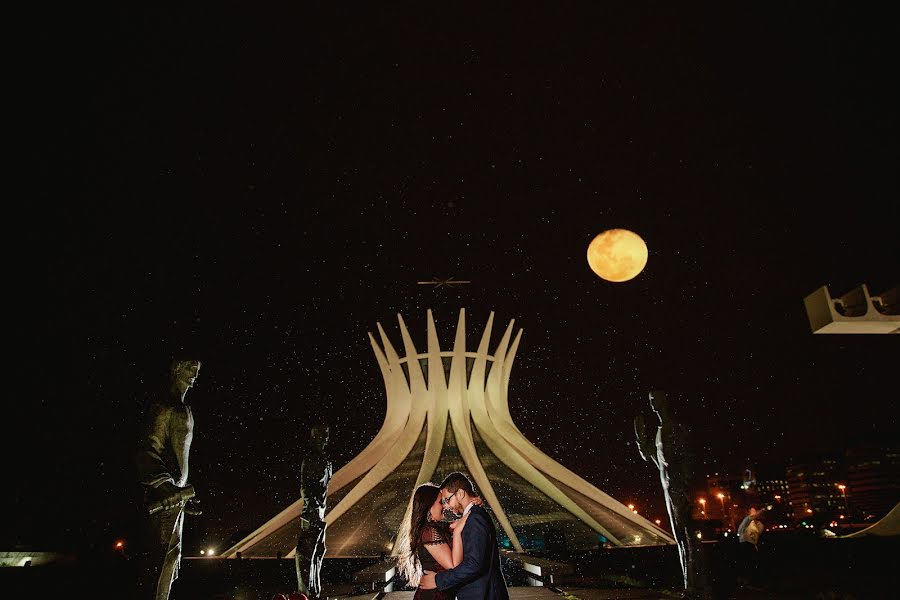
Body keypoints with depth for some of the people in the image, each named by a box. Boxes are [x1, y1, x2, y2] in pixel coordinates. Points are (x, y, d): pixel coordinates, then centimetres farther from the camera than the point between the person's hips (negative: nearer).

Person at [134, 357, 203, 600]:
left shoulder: (184, 410, 19)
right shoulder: (164, 406, -12)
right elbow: (147, 452, -20)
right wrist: (167, 487, -29)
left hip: (177, 495, 10)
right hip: (163, 497, -10)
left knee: (171, 556, 15)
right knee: (158, 559, -8)